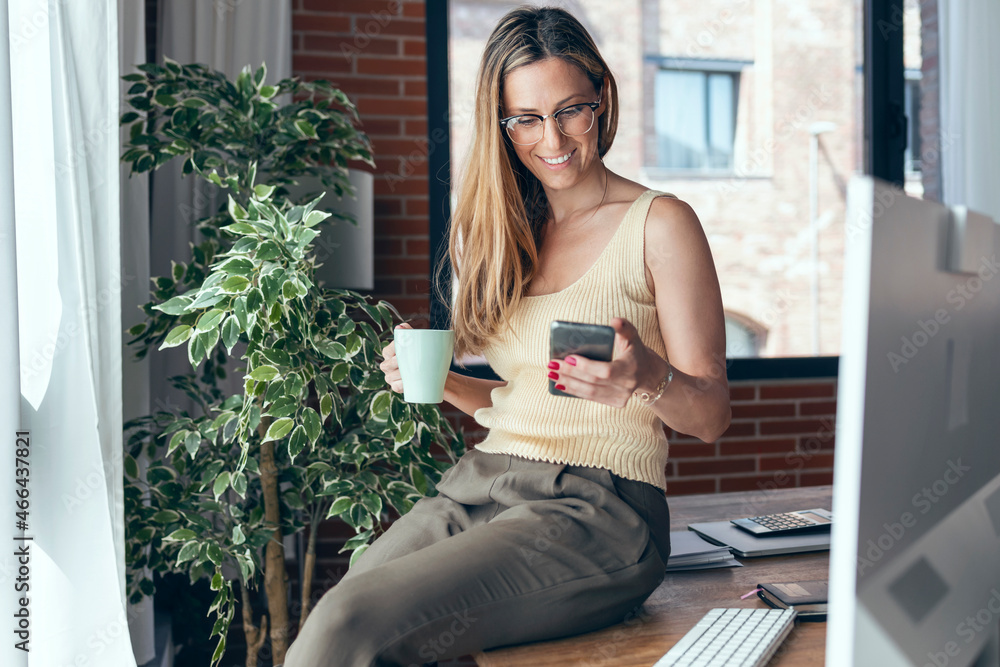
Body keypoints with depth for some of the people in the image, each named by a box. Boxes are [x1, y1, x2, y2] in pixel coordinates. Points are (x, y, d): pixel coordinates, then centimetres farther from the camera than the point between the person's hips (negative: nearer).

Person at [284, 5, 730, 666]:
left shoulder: (660, 223, -1)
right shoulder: (496, 233, 16)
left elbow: (712, 414, -2)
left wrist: (650, 378, -23)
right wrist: (439, 381, 3)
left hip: (597, 507, -5)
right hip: (478, 482, 5)